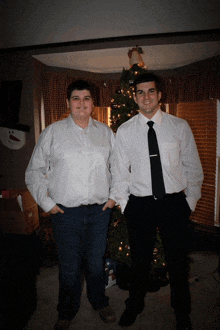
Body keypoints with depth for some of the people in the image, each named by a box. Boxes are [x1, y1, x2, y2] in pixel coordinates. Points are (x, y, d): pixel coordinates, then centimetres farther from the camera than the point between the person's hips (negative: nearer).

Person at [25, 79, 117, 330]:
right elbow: (34, 171, 4)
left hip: (99, 210, 2)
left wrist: (114, 195, 7)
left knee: (96, 261, 16)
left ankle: (100, 302, 42)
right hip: (65, 212, -1)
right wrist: (46, 203, -2)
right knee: (69, 266, 10)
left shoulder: (105, 132, 8)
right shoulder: (52, 132, 1)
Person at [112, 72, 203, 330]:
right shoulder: (124, 131, 1)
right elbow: (120, 171, 5)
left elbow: (193, 167, 6)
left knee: (178, 261, 14)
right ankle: (134, 306, 44)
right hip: (139, 205, 0)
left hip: (174, 203, 0)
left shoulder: (180, 126, 1)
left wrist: (190, 200, 4)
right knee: (140, 260, 16)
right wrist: (124, 205, 3)